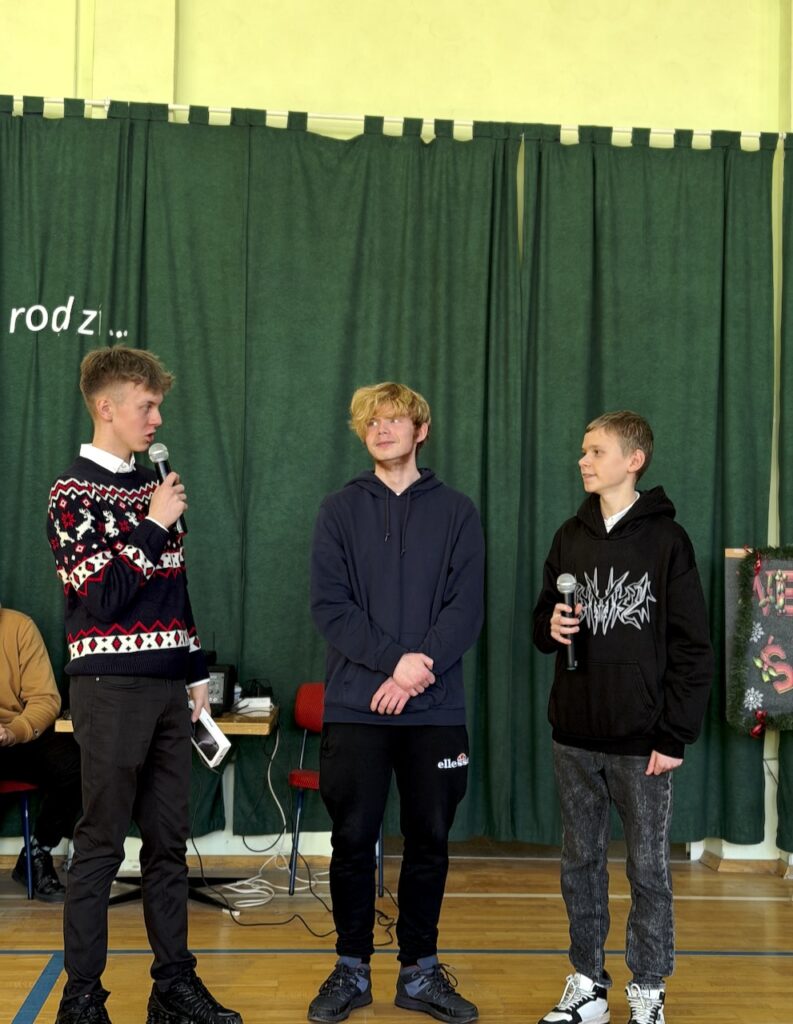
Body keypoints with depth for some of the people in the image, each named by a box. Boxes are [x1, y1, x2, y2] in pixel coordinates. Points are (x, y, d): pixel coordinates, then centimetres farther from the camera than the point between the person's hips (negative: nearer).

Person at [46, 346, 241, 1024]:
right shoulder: (74, 493, -7)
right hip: (111, 688, -7)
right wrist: (153, 525, -13)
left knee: (170, 841, 11)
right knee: (101, 846, -1)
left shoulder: (151, 487, 15)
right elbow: (100, 597, -16)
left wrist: (196, 672, 18)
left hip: (166, 688, 7)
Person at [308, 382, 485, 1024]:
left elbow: (467, 609, -2)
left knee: (429, 842, 8)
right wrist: (395, 659, -15)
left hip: (436, 709, 1)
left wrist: (418, 668, -16)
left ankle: (420, 971, 22)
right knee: (353, 841, 5)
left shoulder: (456, 512, 5)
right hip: (355, 706, 0)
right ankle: (352, 969, 20)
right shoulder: (340, 511, 6)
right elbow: (330, 606, -4)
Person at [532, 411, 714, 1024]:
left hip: (642, 742, -5)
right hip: (575, 737, 5)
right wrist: (551, 628, -7)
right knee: (581, 863, 12)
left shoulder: (666, 540, -7)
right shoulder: (570, 537, 8)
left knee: (648, 869, 6)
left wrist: (675, 737, -12)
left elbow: (693, 648, -8)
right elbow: (543, 621, 17)